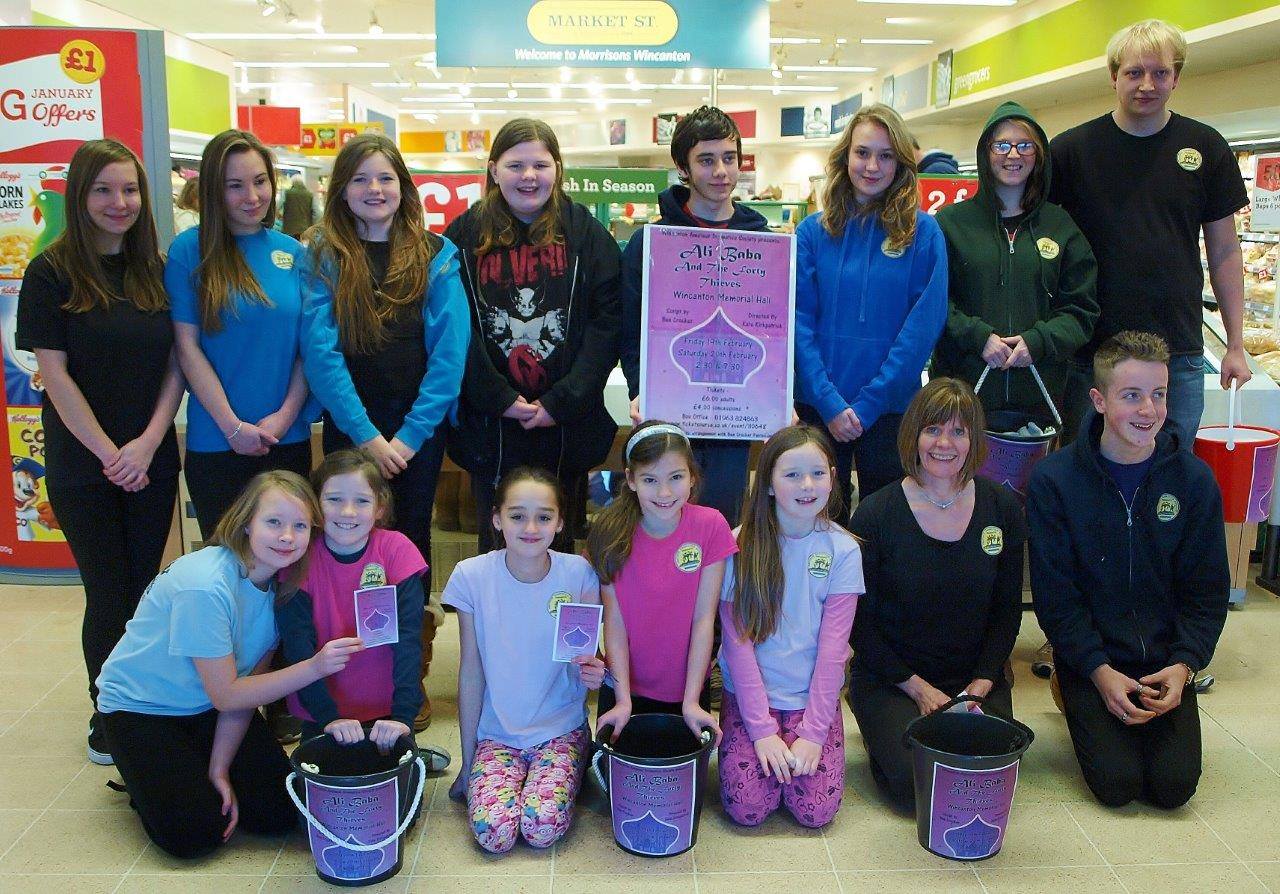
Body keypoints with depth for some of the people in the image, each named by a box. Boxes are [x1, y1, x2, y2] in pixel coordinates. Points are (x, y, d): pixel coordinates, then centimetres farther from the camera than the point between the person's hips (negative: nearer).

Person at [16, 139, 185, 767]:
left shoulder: (158, 271, 6)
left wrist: (148, 443, -9)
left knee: (144, 586, 9)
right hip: (83, 466, -3)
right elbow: (55, 374, -9)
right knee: (109, 595, 3)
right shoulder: (52, 273, -5)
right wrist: (108, 453, -12)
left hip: (152, 461, 3)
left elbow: (176, 365, 3)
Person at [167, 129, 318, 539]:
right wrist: (233, 426, -12)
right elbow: (187, 347, -7)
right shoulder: (190, 251, -4)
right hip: (216, 441, -2)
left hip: (289, 438, 3)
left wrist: (286, 415, -7)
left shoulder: (293, 252, 5)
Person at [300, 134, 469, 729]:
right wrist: (365, 434, -14)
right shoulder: (322, 257, 1)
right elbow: (320, 350, -7)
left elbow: (450, 349, -6)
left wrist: (410, 433, -12)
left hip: (419, 425, 0)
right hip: (349, 426, 0)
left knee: (411, 540, 8)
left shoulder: (437, 256, 1)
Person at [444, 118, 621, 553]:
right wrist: (499, 398, -13)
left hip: (568, 426, 0)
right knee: (496, 546, 12)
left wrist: (562, 401, -13)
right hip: (489, 427, 0)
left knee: (559, 545, 13)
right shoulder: (465, 236, 2)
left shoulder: (588, 234, 2)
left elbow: (607, 321, -5)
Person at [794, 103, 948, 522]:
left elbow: (924, 324, -8)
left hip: (891, 407, -1)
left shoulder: (923, 232, -2)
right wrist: (829, 402, -14)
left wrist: (868, 403, -14)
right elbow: (799, 322, -4)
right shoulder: (813, 231, 2)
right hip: (818, 406, 1)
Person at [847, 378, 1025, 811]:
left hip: (975, 676, 3)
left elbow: (1007, 609, 5)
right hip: (889, 680, -2)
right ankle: (882, 734, 12)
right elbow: (859, 620, -7)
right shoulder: (875, 514, -11)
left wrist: (982, 684, -7)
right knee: (914, 785, -20)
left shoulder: (1002, 507, -1)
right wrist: (917, 688, -12)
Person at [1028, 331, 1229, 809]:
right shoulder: (1054, 479, -11)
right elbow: (1055, 595, -9)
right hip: (1090, 657, -2)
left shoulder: (1194, 479, -4)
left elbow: (1207, 590, 1)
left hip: (1166, 660, 2)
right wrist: (1100, 671, -15)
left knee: (1175, 785, -10)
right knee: (1117, 783, -14)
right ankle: (1078, 703, 16)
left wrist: (1183, 666, -12)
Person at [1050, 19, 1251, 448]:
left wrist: (1236, 346, 7)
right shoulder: (1072, 149, -1)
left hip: (1179, 354, 2)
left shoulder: (1206, 148, 4)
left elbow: (1224, 251, 9)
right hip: (1090, 349, -1)